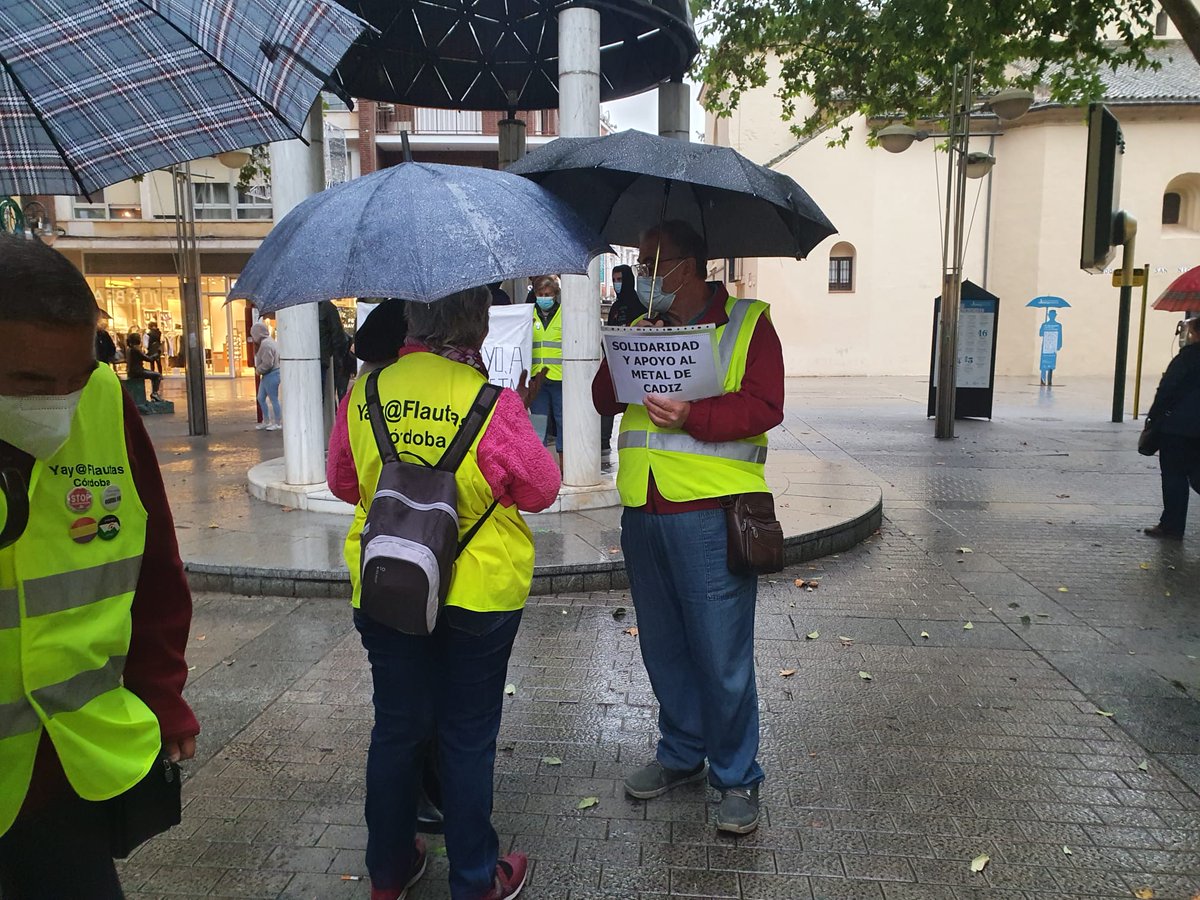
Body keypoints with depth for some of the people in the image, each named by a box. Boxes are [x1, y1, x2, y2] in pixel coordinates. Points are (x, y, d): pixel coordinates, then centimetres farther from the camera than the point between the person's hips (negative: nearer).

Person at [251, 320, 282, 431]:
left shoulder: (266, 344, -20)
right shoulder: (269, 341, 13)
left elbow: (267, 363, -23)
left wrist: (258, 370, -10)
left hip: (271, 375, -11)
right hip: (266, 375, 11)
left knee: (273, 399, -1)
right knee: (261, 398, 17)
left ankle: (278, 423, 9)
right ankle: (266, 421, 25)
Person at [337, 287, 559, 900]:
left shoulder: (364, 393, -4)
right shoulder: (490, 401, -18)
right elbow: (541, 490, -8)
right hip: (479, 592, -3)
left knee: (395, 728, 19)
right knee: (467, 737, 11)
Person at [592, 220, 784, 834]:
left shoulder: (747, 322, -1)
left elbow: (764, 407, -12)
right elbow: (604, 400, 11)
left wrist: (691, 415, -24)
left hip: (710, 513, -6)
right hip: (643, 510, 6)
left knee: (722, 654, 1)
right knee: (663, 646, 16)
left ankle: (736, 777, 19)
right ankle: (682, 753, 35)